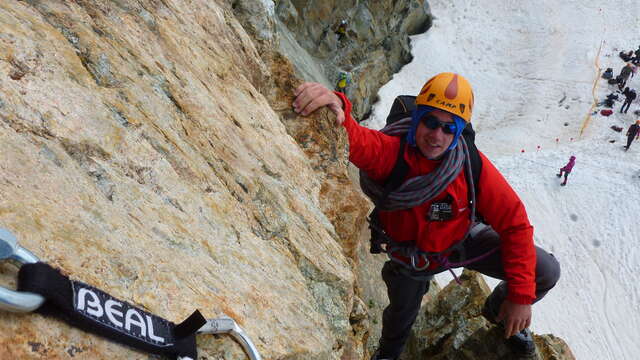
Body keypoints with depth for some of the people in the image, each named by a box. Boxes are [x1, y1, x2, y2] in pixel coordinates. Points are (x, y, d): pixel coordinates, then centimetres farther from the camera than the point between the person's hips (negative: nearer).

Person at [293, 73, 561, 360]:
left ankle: (497, 312, 26)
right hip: (409, 254, -1)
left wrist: (520, 296, -25)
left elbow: (515, 223, -23)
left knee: (545, 272, -9)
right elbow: (355, 141, -57)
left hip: (462, 241, 1)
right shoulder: (391, 152, -34)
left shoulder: (473, 166, -29)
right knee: (402, 312, 24)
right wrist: (335, 107, -81)